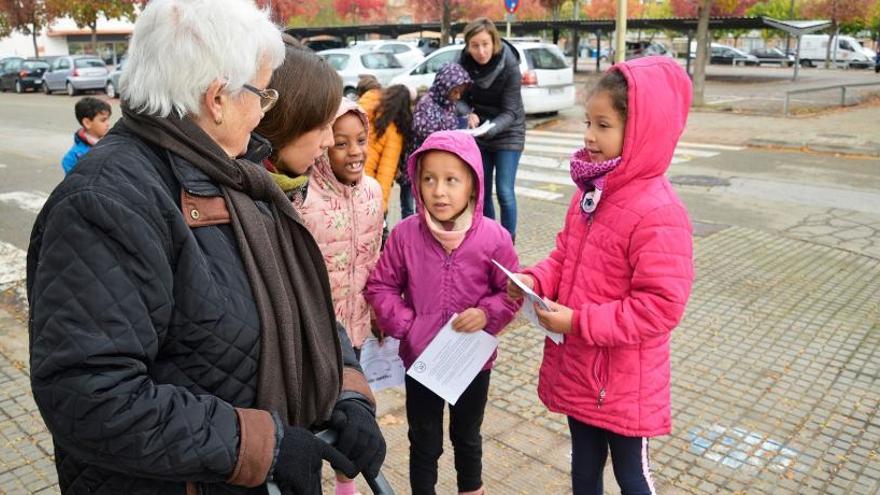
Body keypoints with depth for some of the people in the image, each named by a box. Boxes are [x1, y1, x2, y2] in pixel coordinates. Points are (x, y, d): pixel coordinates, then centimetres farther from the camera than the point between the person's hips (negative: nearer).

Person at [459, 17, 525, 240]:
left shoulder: (509, 66, -21)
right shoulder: (465, 62, -11)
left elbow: (509, 112, -21)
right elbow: (462, 97, 0)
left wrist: (490, 128, -40)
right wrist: (470, 115, -22)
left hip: (507, 133, -4)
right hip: (478, 135, 4)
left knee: (504, 192, -9)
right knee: (482, 191, 8)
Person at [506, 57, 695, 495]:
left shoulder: (658, 213, -24)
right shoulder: (589, 192, 2)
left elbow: (661, 306, -26)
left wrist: (579, 322, -25)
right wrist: (536, 281, -9)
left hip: (622, 381, -7)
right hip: (578, 367, 8)